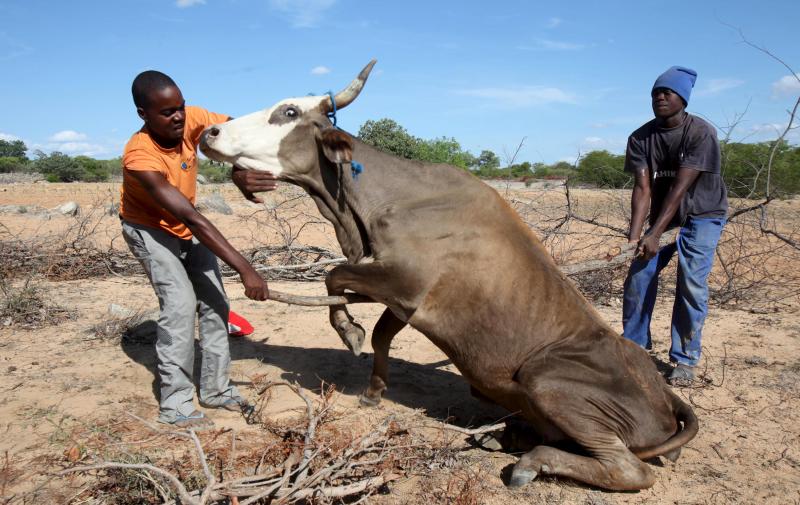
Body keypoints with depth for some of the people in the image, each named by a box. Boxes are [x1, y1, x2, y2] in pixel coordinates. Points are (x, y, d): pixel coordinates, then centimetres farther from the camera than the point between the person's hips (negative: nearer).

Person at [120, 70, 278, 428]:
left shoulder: (190, 120, -22)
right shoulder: (140, 157, -36)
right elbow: (192, 218, -43)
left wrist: (240, 171, -44)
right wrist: (245, 269, -47)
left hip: (185, 228, 6)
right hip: (148, 228, -6)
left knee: (214, 302, 1)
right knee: (180, 304, -19)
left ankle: (216, 389, 14)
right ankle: (175, 406, -7)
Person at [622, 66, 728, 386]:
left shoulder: (701, 133, -22)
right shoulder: (640, 138, -9)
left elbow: (680, 188, -28)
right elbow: (643, 188, -16)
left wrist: (654, 235, -33)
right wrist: (634, 235, -29)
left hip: (703, 216, -4)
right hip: (663, 215, 4)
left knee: (692, 284, -14)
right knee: (639, 275, -7)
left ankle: (685, 360, -1)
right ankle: (634, 345, 8)